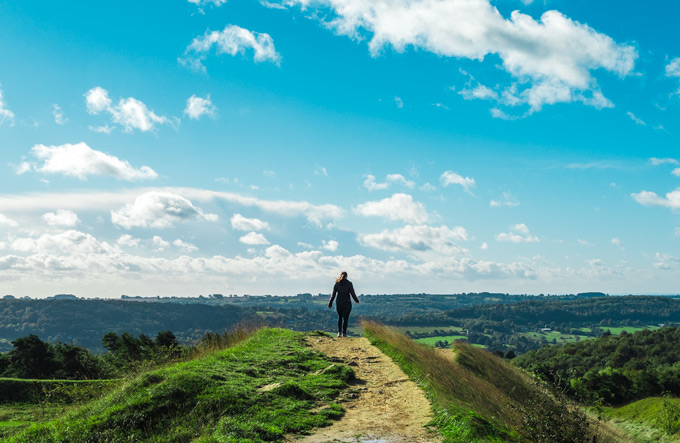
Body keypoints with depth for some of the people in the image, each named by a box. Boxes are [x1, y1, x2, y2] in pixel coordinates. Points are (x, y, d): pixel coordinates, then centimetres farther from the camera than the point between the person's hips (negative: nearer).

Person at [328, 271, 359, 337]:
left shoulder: (337, 283, 0)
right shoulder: (349, 283, -6)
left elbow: (333, 294, 0)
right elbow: (352, 293, -8)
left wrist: (330, 303, 7)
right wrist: (356, 300, 10)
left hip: (339, 303, 2)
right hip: (347, 303, -2)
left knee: (340, 317, 20)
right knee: (345, 319, 5)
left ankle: (339, 332, 8)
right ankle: (344, 334, -1)